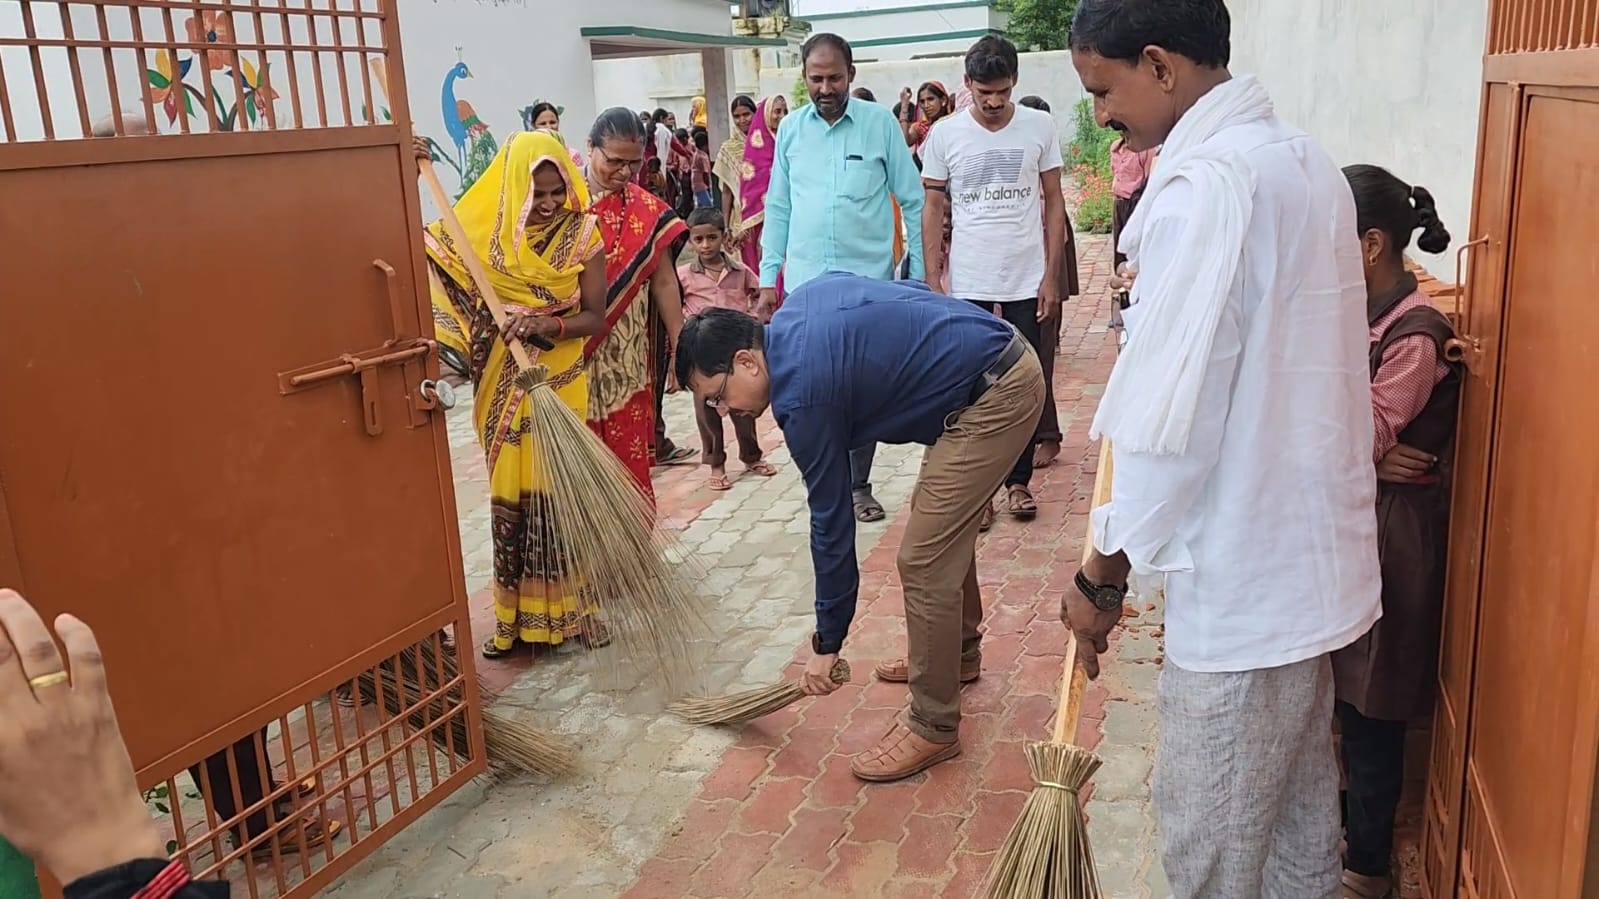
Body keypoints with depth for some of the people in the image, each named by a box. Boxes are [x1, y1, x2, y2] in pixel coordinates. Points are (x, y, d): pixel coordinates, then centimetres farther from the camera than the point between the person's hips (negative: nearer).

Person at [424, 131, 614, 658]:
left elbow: (595, 318, -7)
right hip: (504, 387, 1)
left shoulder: (581, 235, -7)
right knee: (512, 495, 8)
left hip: (560, 384, -1)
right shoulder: (484, 231, -3)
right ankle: (516, 616, 20)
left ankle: (566, 608, 19)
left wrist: (548, 324, -25)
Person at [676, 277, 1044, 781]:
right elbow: (913, 288, 17)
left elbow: (831, 520, -13)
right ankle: (957, 653, 42)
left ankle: (934, 727, 5)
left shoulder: (801, 392, -18)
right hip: (1004, 353, 11)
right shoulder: (799, 304, 7)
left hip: (994, 398, -11)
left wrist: (826, 645, -3)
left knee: (924, 560, -7)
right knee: (945, 523, 24)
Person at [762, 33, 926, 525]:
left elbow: (913, 202, 1)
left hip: (868, 279, -2)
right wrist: (768, 279, 6)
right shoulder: (791, 129, 5)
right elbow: (778, 208, 9)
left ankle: (858, 484, 21)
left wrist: (920, 273, -2)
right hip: (805, 281, 2)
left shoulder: (880, 123, -2)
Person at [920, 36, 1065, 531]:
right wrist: (933, 281, -2)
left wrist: (1051, 276, -2)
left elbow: (1054, 203, 3)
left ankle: (1018, 480, 21)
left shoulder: (1040, 127, -1)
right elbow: (933, 209, 3)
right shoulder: (945, 134, -1)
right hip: (968, 282, 0)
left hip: (1027, 280, 0)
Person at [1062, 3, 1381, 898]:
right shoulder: (1304, 159, 9)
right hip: (1311, 551, 9)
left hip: (1243, 581, -9)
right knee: (1300, 809, 23)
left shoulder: (1205, 187, -21)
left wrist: (1102, 576, -12)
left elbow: (1170, 426, -23)